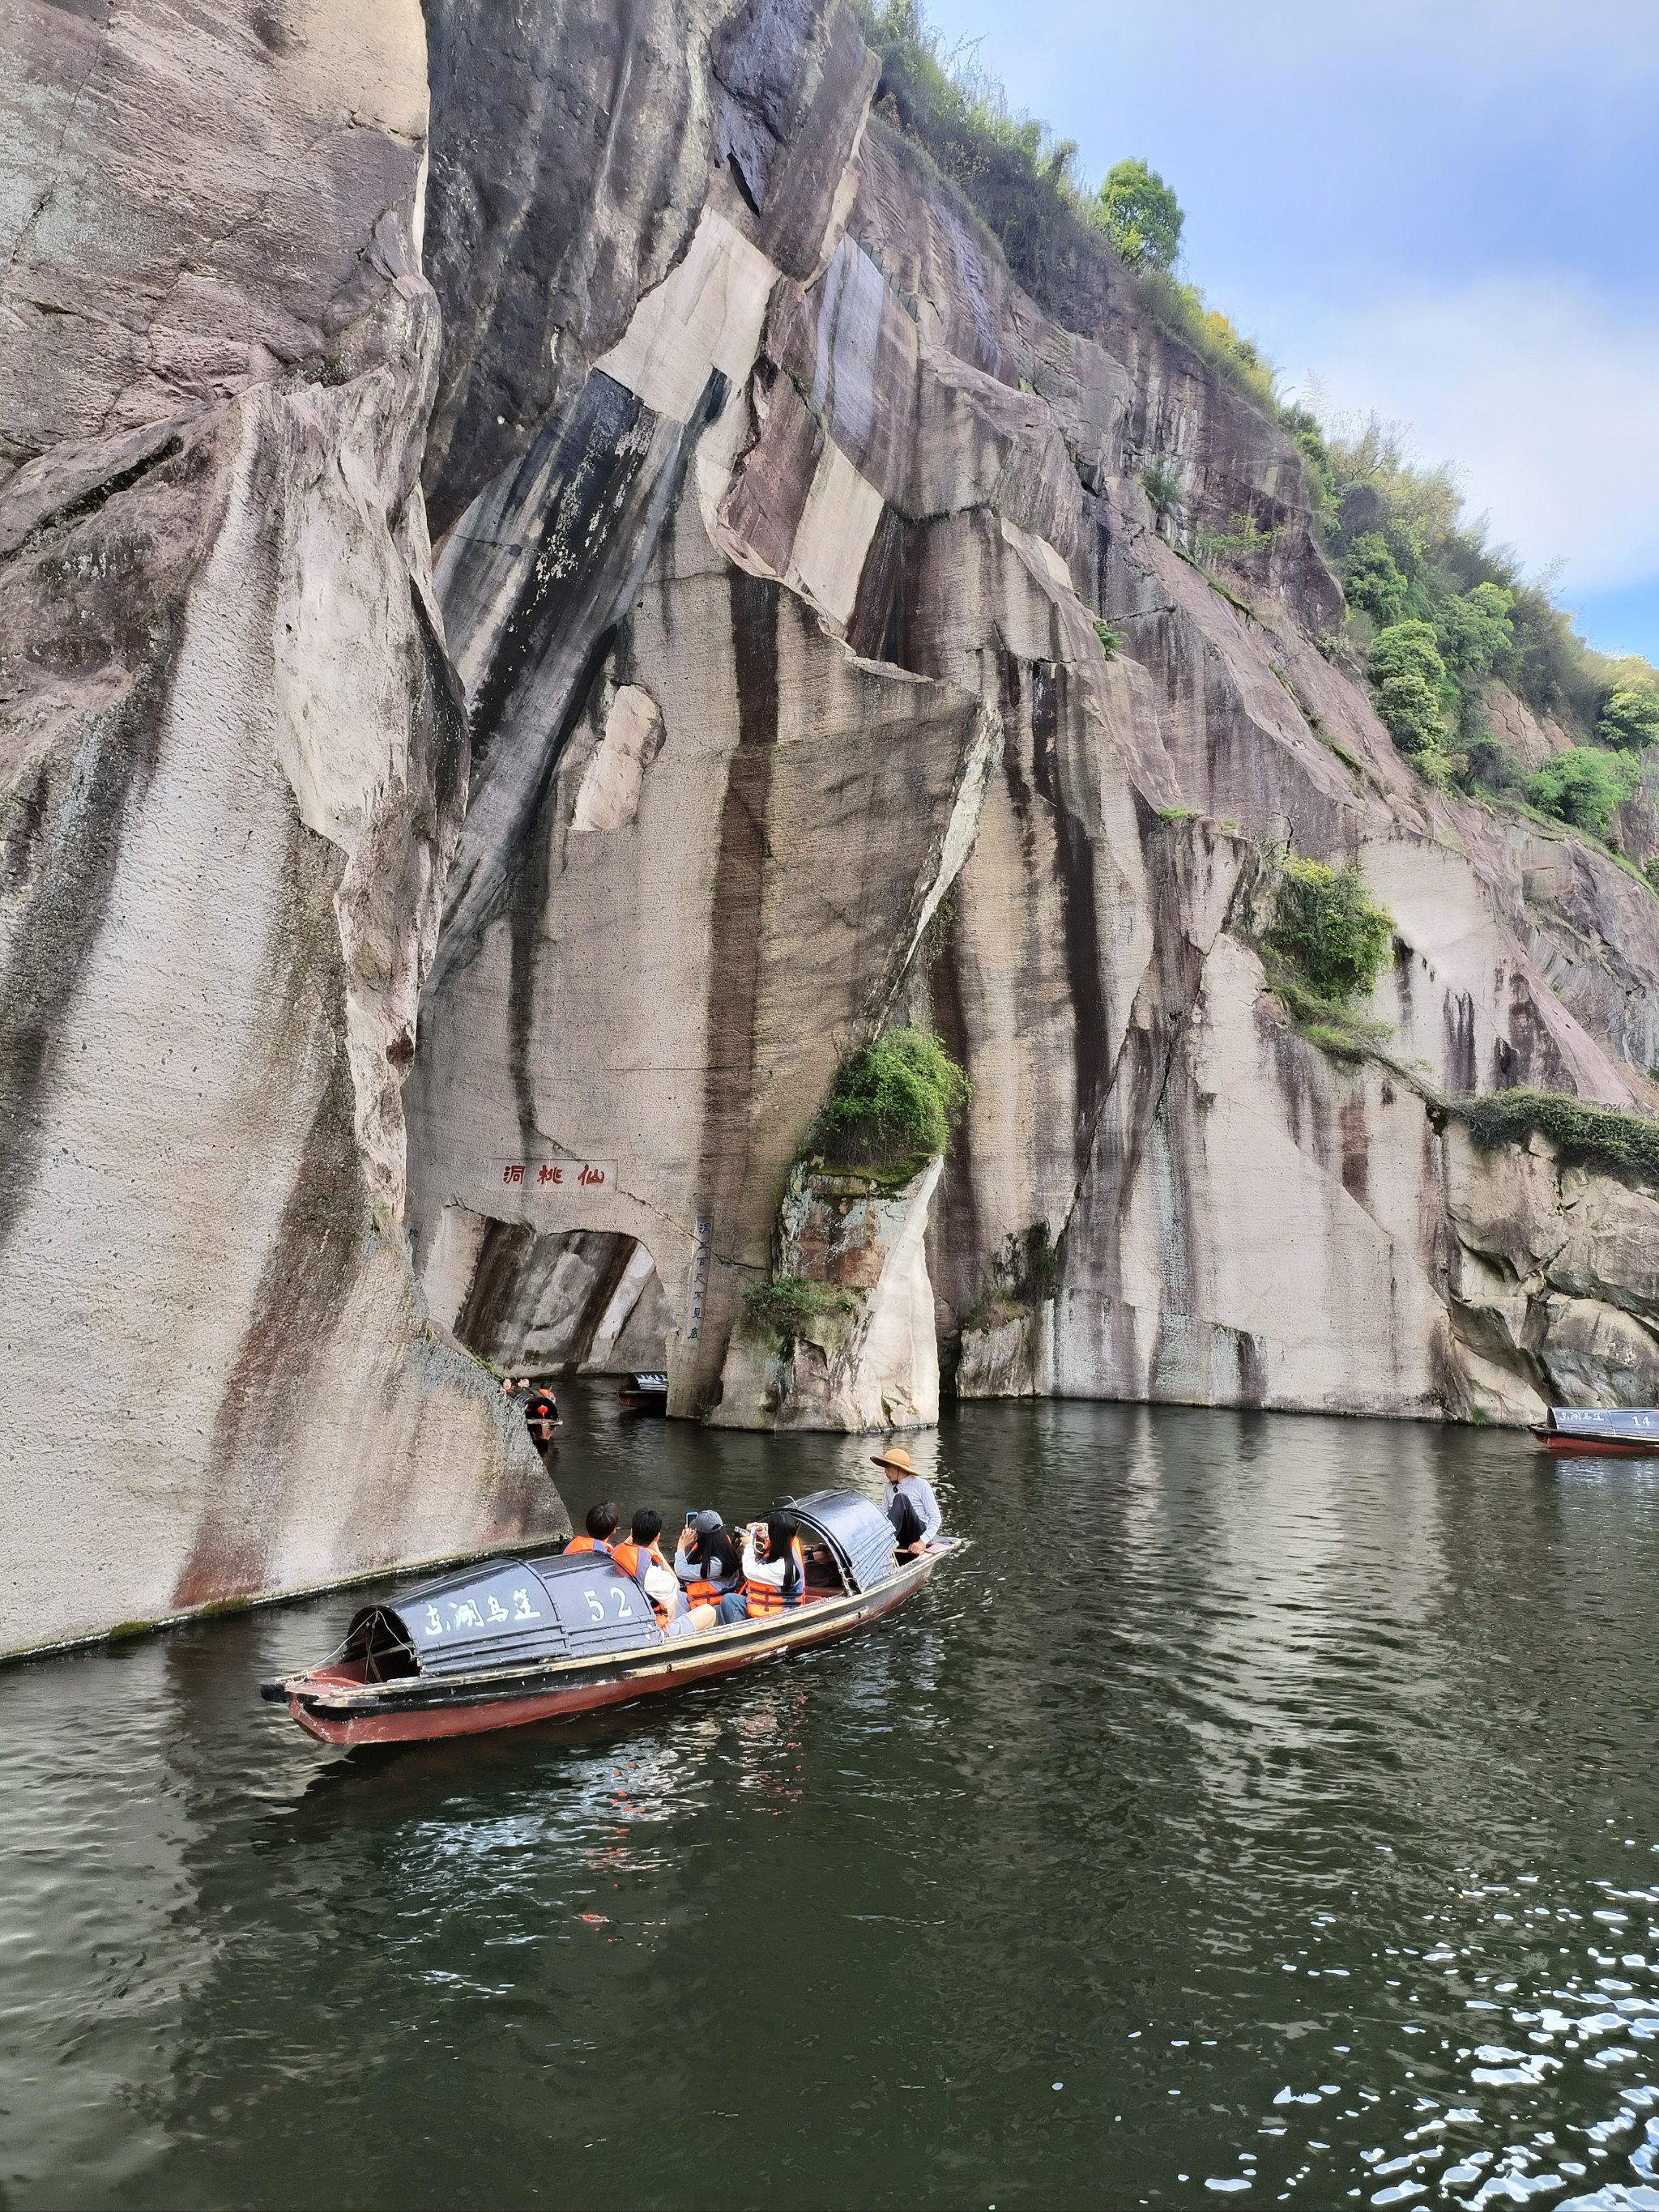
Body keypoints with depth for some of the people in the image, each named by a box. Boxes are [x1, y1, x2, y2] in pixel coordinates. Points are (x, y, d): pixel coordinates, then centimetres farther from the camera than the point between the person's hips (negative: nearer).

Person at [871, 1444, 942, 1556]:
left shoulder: (921, 1485, 0)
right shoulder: (889, 1487, 15)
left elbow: (936, 1517, -4)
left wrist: (922, 1541, -19)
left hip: (917, 1535, -4)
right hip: (899, 1537, 4)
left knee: (900, 1498, -29)